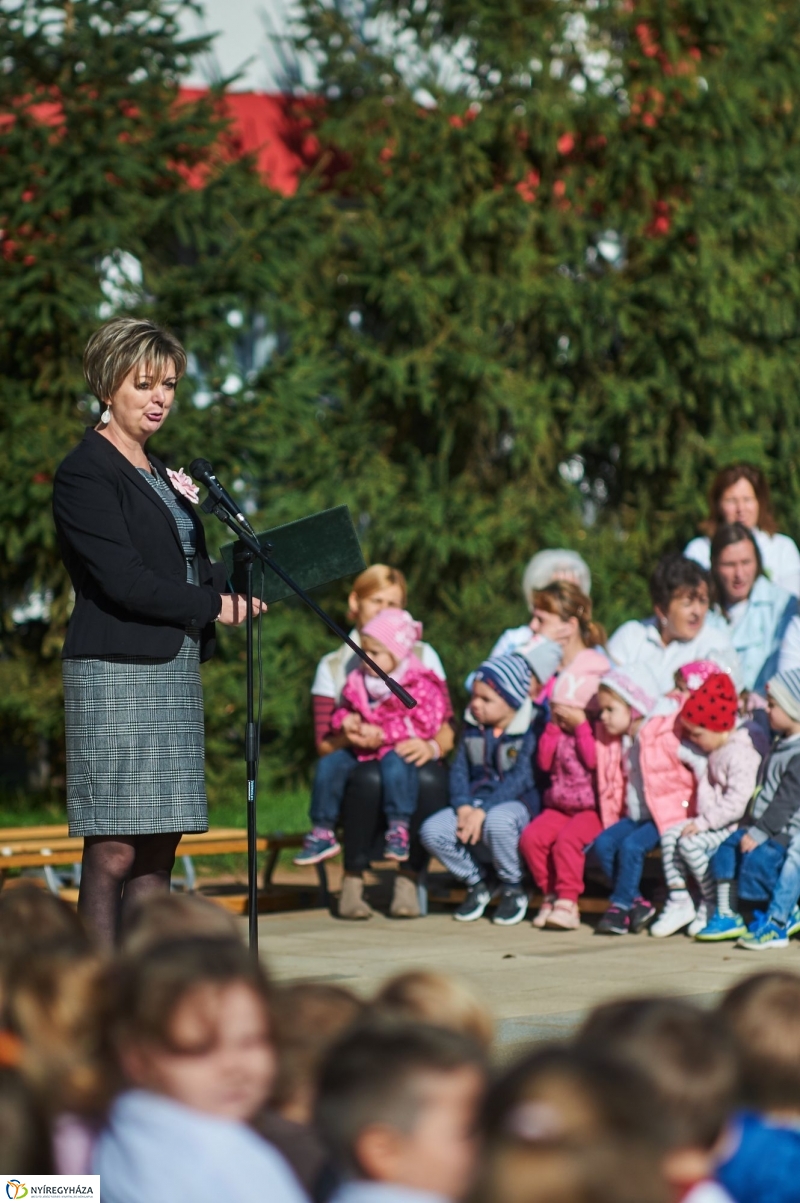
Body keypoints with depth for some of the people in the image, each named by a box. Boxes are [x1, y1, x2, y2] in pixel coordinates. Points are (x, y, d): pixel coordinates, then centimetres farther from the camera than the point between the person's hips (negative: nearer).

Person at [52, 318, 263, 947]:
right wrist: (213, 605, -8)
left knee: (158, 850, 5)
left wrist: (235, 585, -2)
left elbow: (189, 567, 19)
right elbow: (123, 581, -16)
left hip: (174, 672, 8)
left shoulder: (158, 472, 20)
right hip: (117, 673, -8)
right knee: (113, 853, -9)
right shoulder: (85, 472, -7)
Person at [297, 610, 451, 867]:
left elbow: (424, 725, -17)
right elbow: (345, 708, 24)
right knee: (330, 764, -15)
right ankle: (322, 832, -8)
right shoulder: (358, 681, 9)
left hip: (401, 748, -6)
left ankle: (399, 831, -34)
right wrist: (345, 719, -3)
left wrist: (383, 733, -23)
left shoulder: (419, 685, -9)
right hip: (363, 749, 6)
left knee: (394, 763, -39)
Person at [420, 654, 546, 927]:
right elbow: (459, 769, 7)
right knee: (431, 831, -21)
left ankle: (513, 891, -12)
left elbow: (521, 778, -18)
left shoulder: (533, 728, -10)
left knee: (496, 822, -41)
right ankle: (477, 883, 5)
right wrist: (463, 806, -13)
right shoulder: (473, 726, 11)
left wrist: (482, 810, -25)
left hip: (516, 804, -6)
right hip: (475, 801, 6)